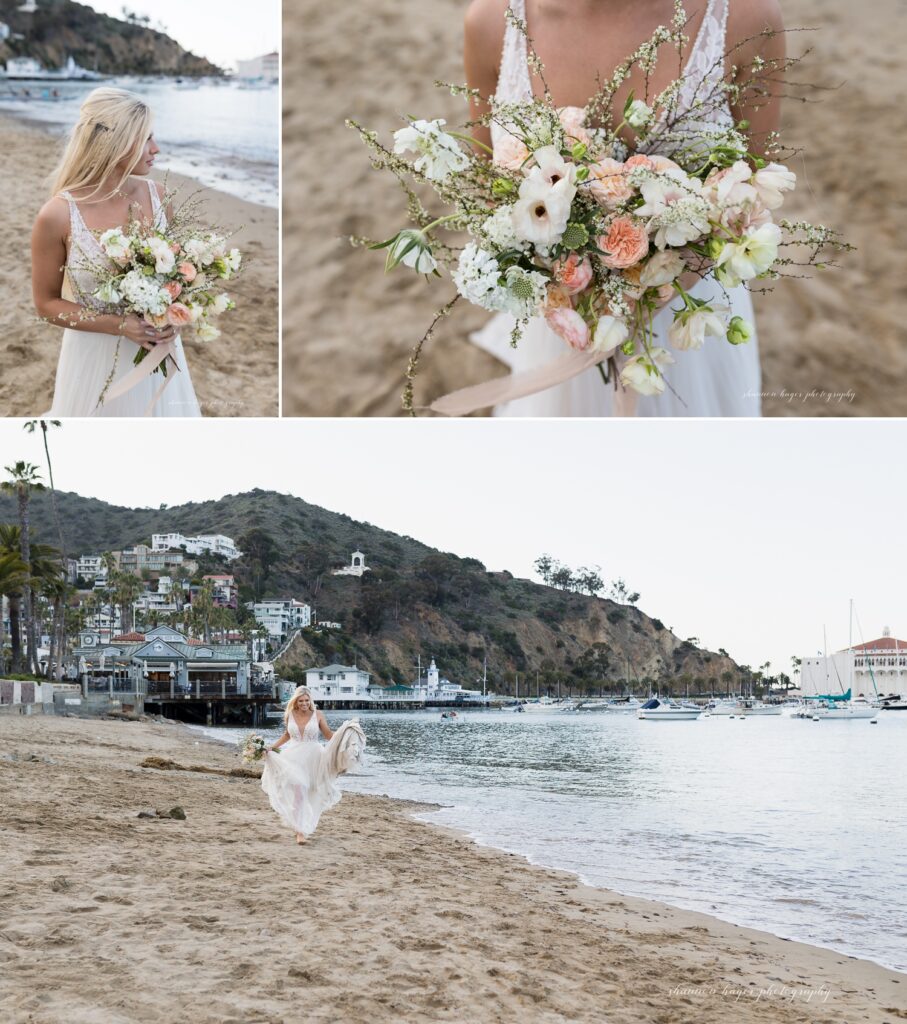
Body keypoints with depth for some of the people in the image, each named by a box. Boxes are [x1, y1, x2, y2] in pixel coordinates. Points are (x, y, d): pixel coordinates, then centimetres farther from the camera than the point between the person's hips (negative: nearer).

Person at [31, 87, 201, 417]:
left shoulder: (157, 196, -7)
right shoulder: (58, 216, -18)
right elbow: (46, 303, -8)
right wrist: (117, 325, -20)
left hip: (156, 351, 4)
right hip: (96, 359, -3)